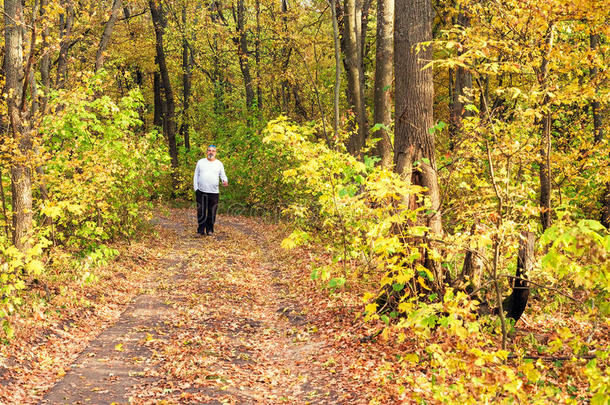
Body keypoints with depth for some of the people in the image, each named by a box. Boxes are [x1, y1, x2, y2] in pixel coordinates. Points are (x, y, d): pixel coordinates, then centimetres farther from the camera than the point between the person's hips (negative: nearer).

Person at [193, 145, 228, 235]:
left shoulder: (219, 163, 10)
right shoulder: (200, 162, 10)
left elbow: (223, 175, 10)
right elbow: (196, 176, 11)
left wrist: (225, 181, -14)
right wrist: (196, 188, 3)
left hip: (214, 193, 0)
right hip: (201, 192, 0)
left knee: (212, 213, 3)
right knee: (201, 212, 0)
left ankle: (210, 230, 14)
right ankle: (201, 230, 9)